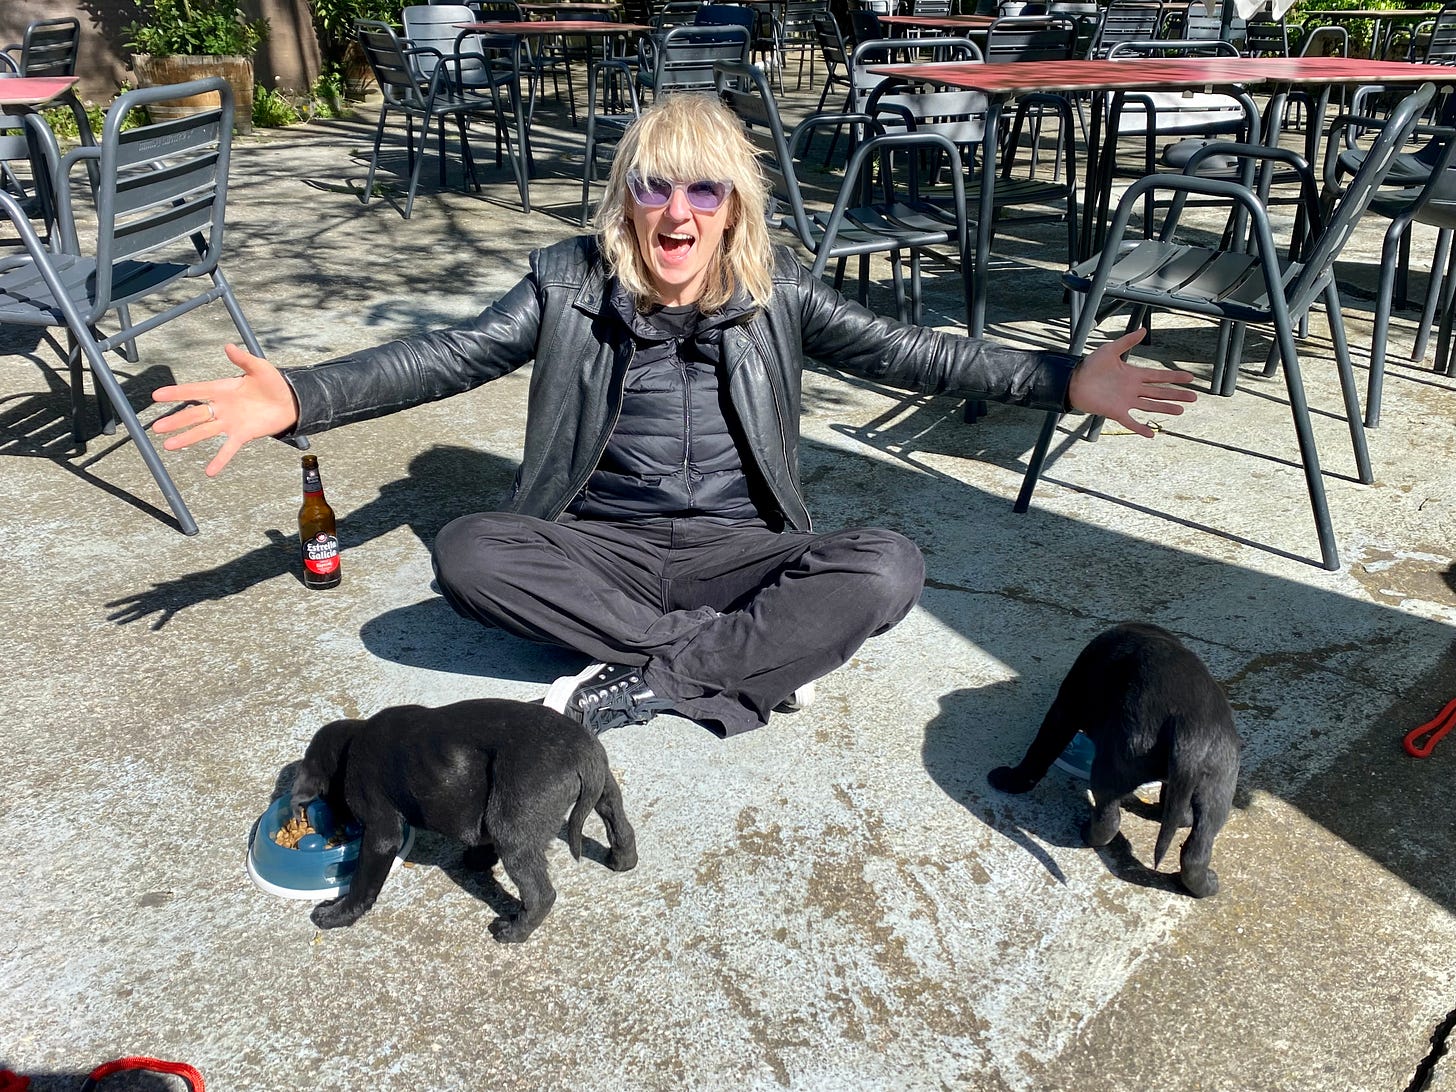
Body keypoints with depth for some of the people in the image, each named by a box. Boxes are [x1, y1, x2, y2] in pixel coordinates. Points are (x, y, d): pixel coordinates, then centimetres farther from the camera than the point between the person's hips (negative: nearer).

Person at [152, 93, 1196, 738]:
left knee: (890, 567, -26)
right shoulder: (571, 283, -1)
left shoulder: (777, 291, 0)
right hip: (603, 550, 0)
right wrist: (299, 398, -23)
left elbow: (907, 351, -3)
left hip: (739, 551, 0)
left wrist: (1066, 381, -13)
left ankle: (642, 682, -20)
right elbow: (450, 355, -8)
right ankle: (744, 655, -22)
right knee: (466, 550, -27)